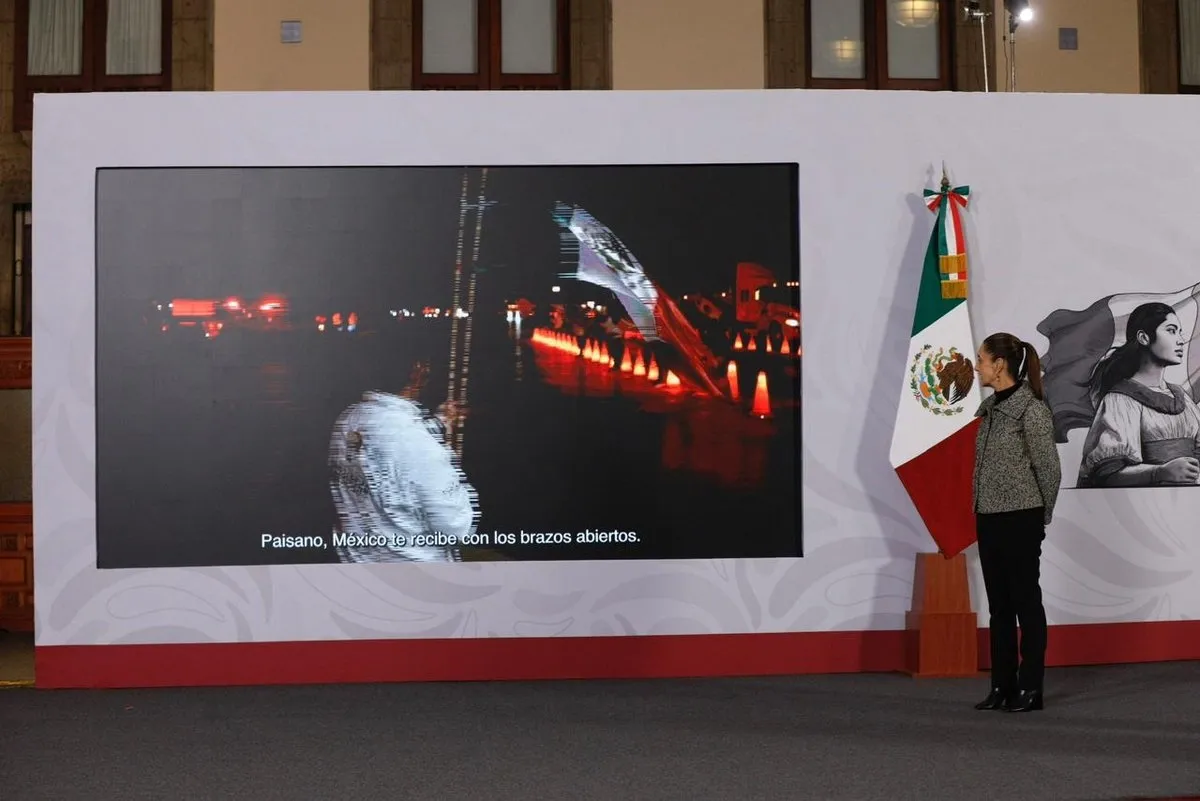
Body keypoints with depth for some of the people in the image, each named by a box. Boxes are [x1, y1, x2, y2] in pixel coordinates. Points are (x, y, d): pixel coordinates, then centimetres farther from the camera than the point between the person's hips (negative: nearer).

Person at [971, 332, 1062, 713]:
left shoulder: (1032, 409, -13)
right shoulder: (988, 408, 10)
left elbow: (1050, 469, -8)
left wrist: (1041, 517, 2)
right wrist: (981, 510, 14)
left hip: (1020, 519, -8)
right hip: (988, 517, 8)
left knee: (1026, 602, 0)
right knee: (999, 605, 11)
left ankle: (1031, 689, 8)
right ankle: (1002, 686, 17)